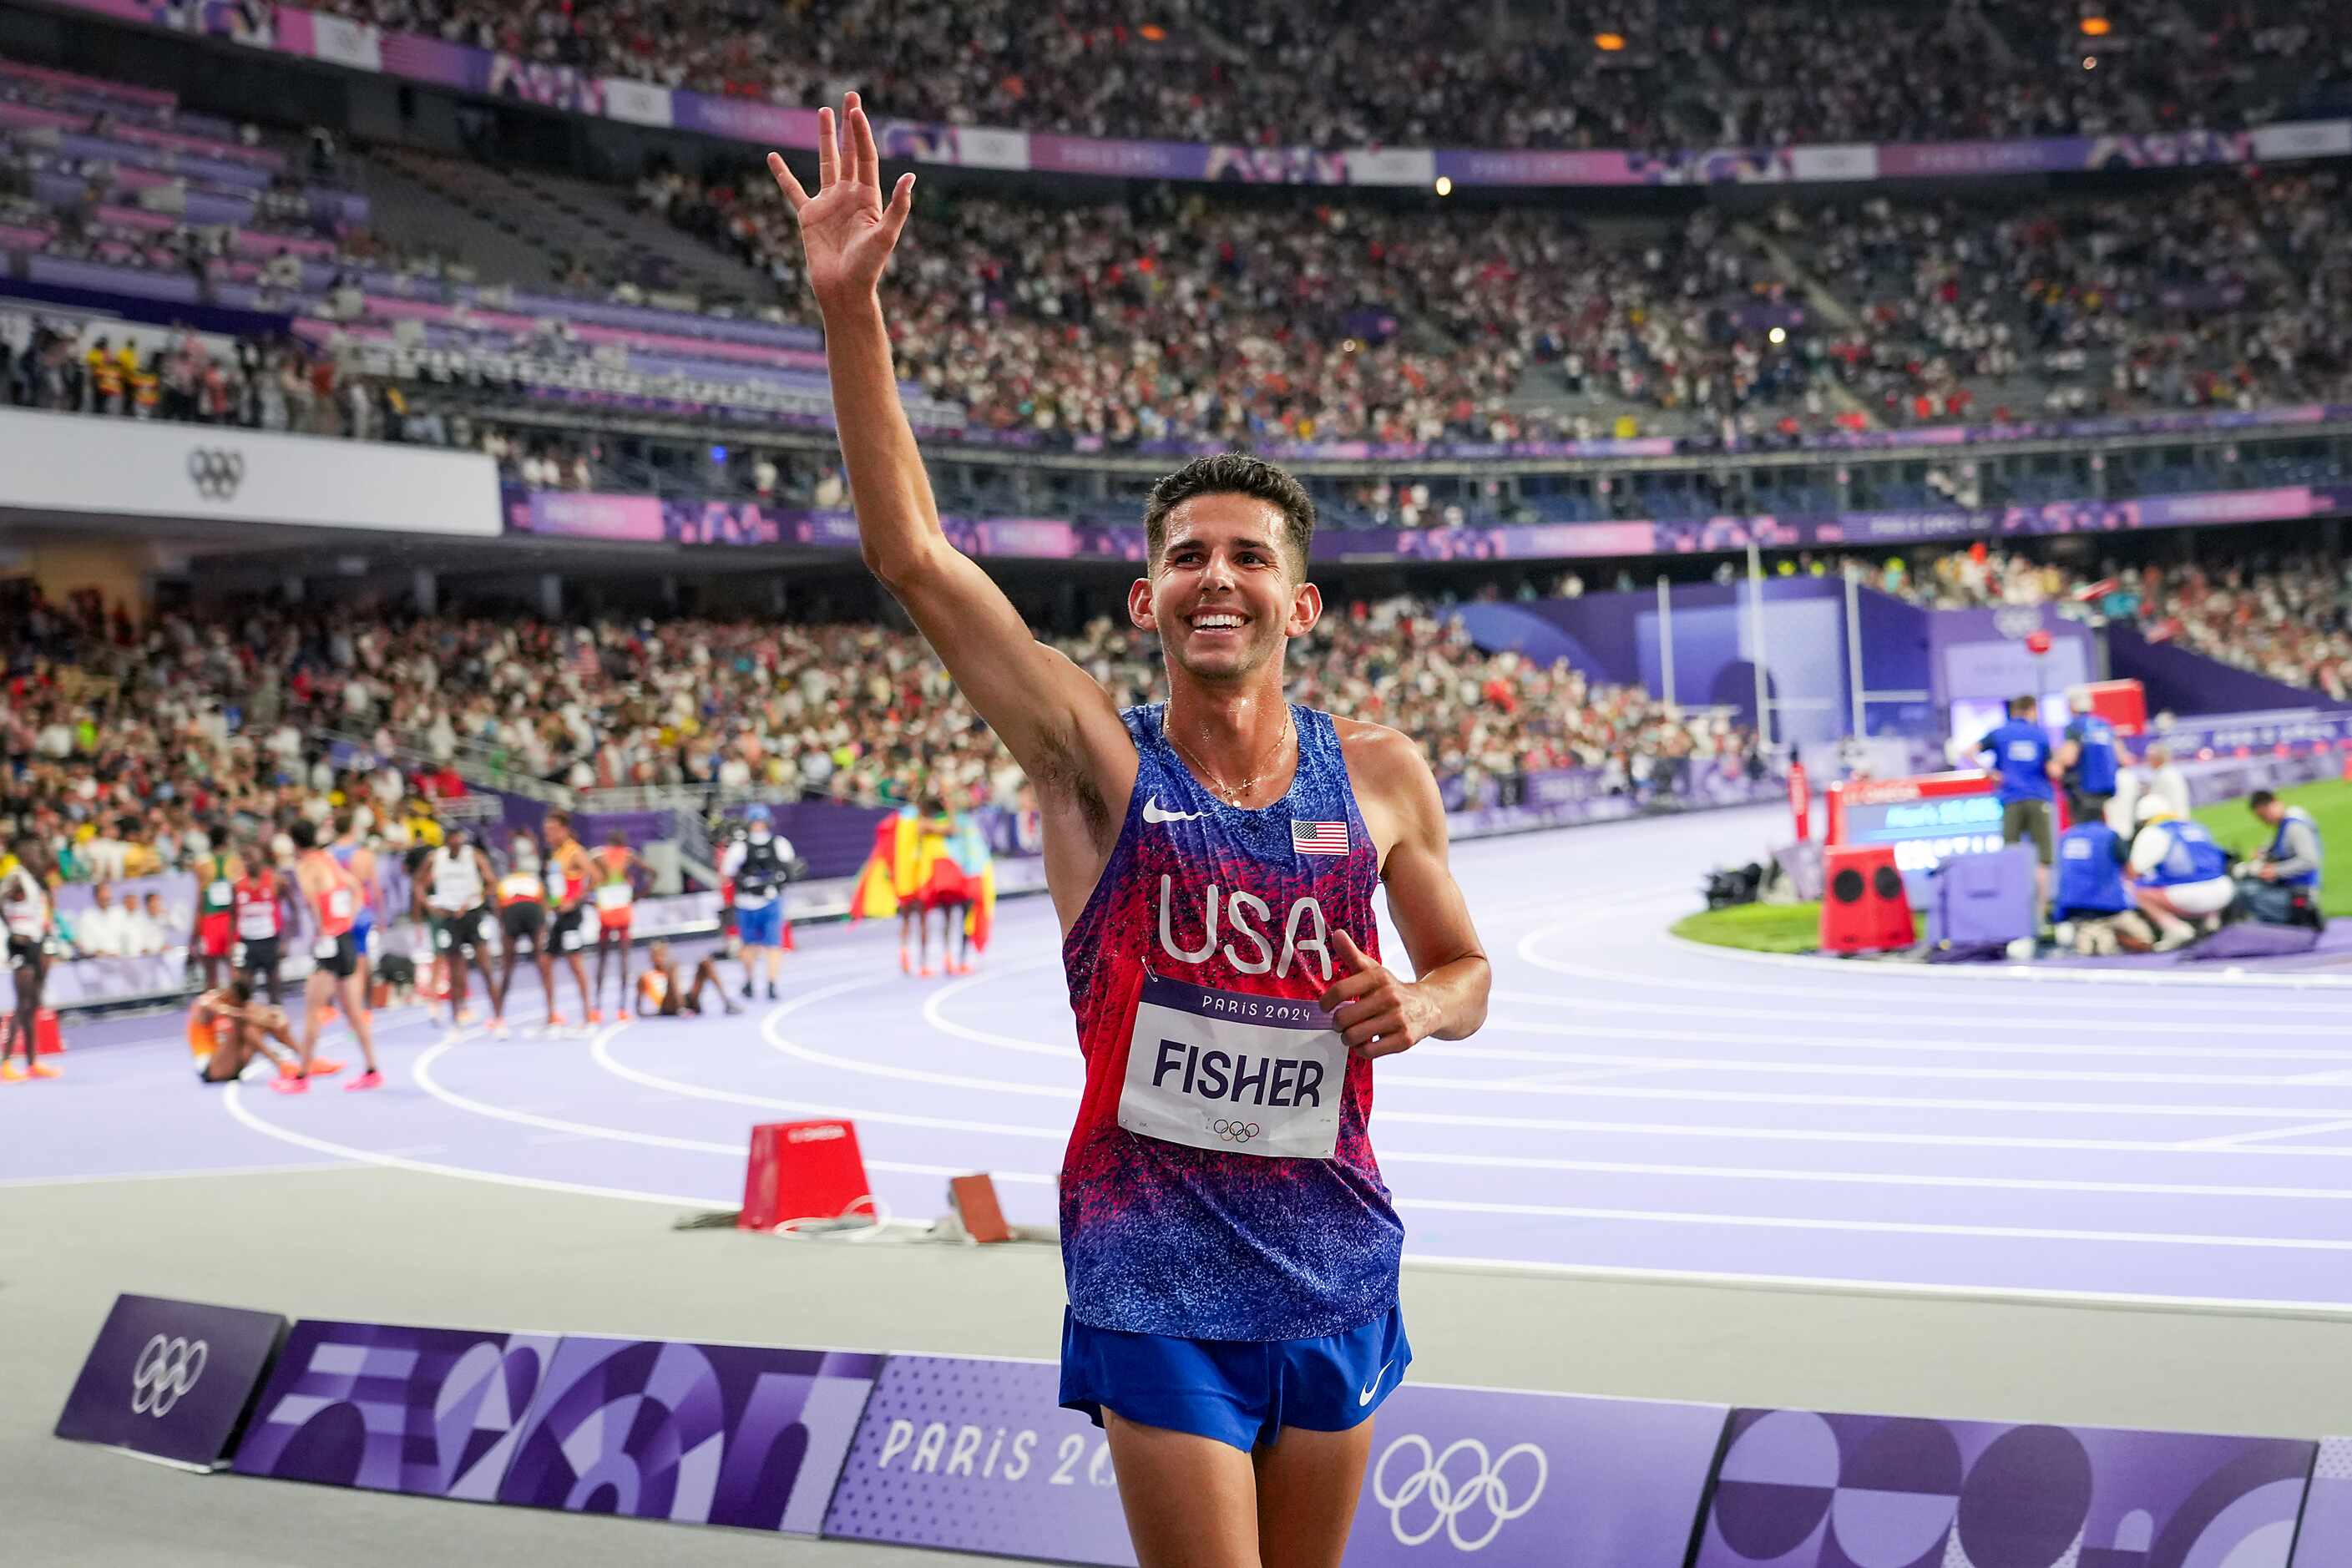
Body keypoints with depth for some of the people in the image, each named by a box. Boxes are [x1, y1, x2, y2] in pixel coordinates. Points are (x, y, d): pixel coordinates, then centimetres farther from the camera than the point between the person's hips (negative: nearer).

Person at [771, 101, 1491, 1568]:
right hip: (1155, 1271, -3)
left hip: (1338, 1264, 3)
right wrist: (851, 308, -24)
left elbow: (1466, 970, 17)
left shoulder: (1381, 774, 1)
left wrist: (1417, 1009, -8)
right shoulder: (1100, 762, -7)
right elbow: (913, 555, -17)